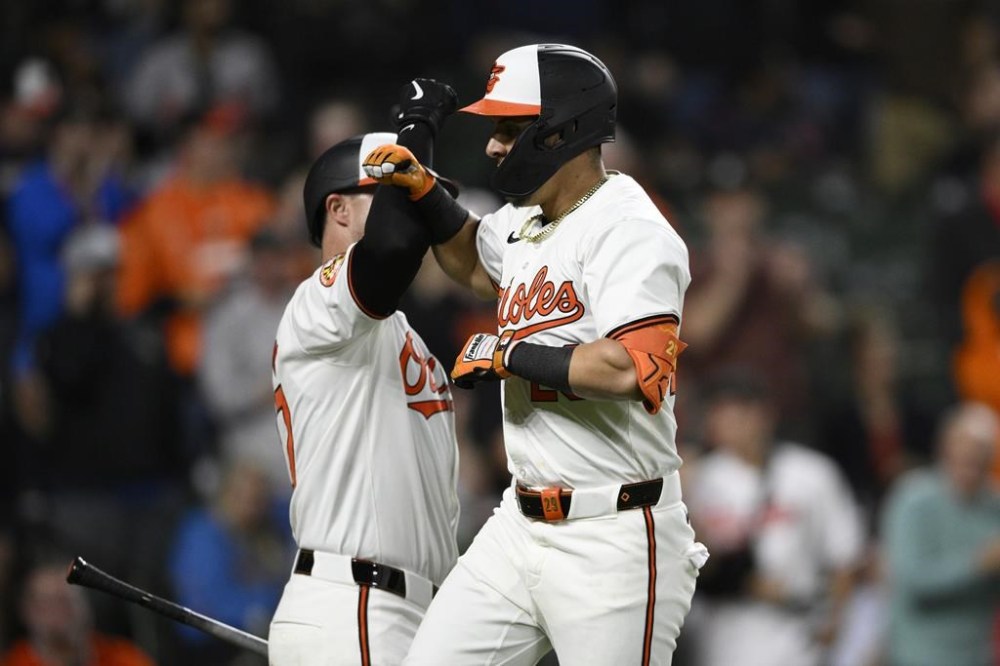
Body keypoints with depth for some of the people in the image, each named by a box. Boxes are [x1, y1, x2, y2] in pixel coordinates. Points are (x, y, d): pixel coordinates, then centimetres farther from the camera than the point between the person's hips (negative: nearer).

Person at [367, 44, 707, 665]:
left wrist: (506, 355, -19)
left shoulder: (630, 232, -16)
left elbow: (631, 368, -31)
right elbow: (475, 260, 37)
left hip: (614, 543, -9)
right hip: (522, 523, 9)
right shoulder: (523, 222, 12)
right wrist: (422, 191, 17)